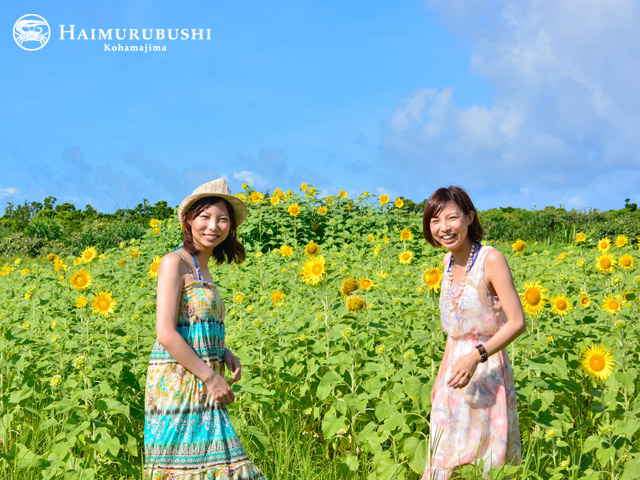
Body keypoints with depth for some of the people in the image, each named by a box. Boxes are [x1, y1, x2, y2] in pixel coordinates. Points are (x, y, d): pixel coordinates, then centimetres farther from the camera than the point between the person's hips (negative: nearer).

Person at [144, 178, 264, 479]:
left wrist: (225, 354, 3)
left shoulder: (202, 269, 17)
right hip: (176, 384, -8)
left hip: (202, 390, 8)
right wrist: (210, 376, -16)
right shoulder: (174, 262, -9)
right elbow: (165, 333, -17)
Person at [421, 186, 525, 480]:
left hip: (487, 373, -7)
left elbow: (518, 322, -18)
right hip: (452, 375, 7)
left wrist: (476, 356, -27)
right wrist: (441, 377, 16)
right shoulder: (448, 261, 7)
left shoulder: (491, 259, -15)